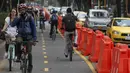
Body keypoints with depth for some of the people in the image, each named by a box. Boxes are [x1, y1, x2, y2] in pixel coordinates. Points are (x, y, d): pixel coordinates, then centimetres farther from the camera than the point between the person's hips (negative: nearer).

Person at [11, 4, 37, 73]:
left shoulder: (30, 18, -1)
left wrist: (34, 38, -5)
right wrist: (18, 17, -18)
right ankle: (18, 56, -16)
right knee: (18, 41, -35)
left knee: (29, 52, -5)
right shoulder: (18, 18, 3)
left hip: (28, 36, -1)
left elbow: (33, 28, 1)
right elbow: (12, 25, -12)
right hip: (20, 35, 1)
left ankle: (30, 66, 15)